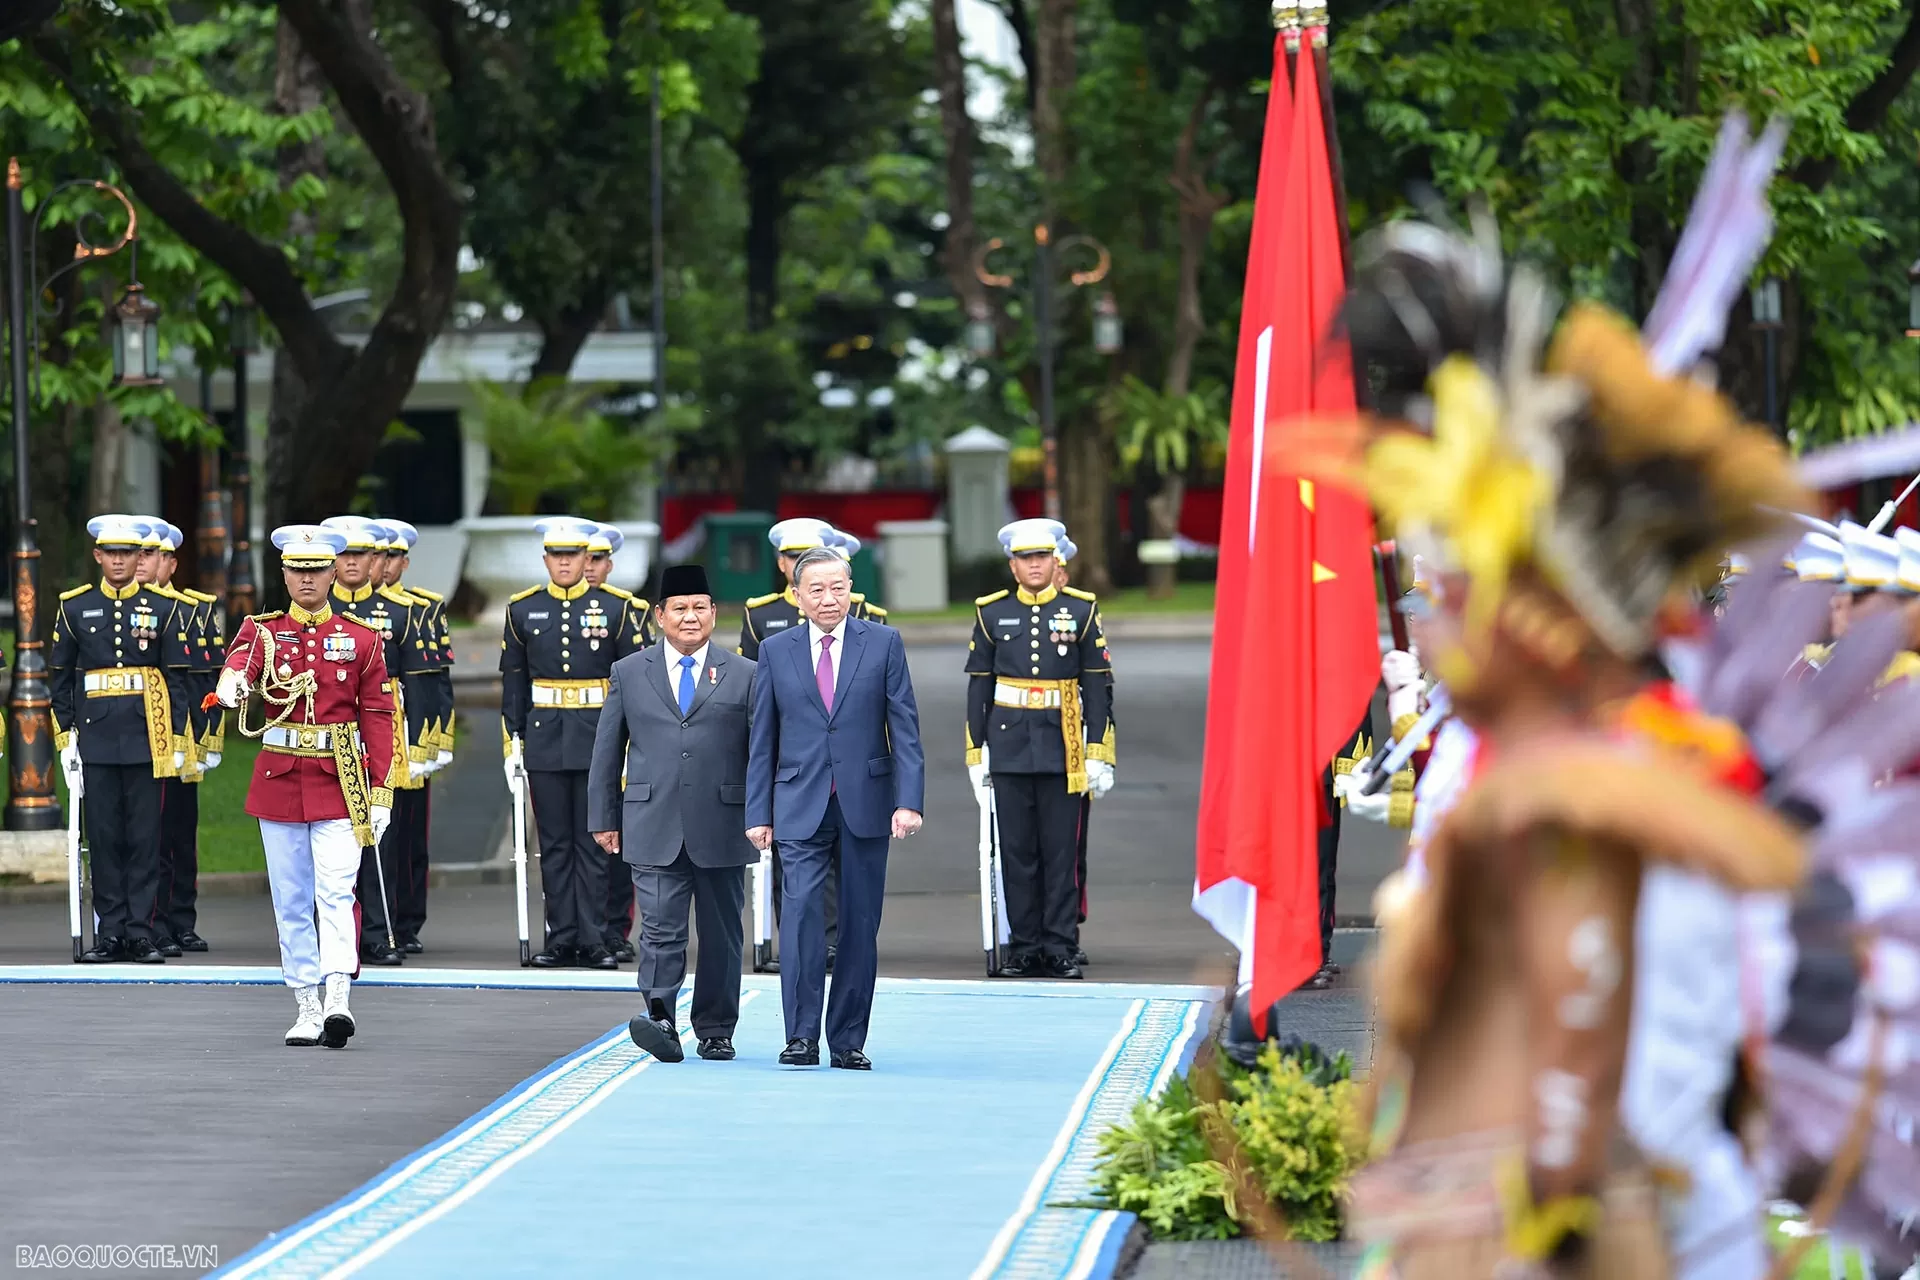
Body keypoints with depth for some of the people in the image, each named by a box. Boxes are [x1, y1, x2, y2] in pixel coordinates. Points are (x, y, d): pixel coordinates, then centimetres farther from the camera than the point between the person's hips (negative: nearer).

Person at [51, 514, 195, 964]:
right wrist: (66, 736, 3)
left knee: (144, 837, 0)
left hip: (146, 738, -1)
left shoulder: (162, 608, 4)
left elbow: (177, 679, 5)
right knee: (102, 836, 2)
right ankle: (110, 933, 7)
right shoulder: (74, 607, 7)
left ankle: (142, 933, 3)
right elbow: (59, 677, 10)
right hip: (95, 738, 1)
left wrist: (177, 741, 0)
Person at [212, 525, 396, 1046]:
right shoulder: (263, 631, 5)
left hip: (340, 783, -2)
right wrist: (232, 685, -44)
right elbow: (238, 663, -18)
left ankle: (337, 999, -25)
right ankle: (307, 1009, 11)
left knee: (336, 892, -15)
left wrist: (381, 792, -4)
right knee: (291, 900, 5)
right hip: (279, 781, 2)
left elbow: (378, 717, 3)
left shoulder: (361, 640, 4)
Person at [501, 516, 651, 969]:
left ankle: (593, 941, 1)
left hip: (598, 741, -2)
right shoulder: (523, 610, 7)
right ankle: (561, 940, 9)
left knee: (594, 843, -1)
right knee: (554, 844, 5)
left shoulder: (617, 608, 1)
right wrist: (513, 740, 4)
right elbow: (513, 679, 10)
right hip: (545, 743, 2)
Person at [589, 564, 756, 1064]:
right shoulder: (628, 674, 10)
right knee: (661, 928, -11)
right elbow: (607, 752, 12)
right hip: (654, 828, 0)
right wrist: (604, 818, 8)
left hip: (722, 829, 0)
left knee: (721, 934, 6)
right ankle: (660, 1019, -17)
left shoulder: (744, 676, 7)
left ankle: (715, 1031, 15)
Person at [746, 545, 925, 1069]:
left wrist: (908, 800, -8)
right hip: (800, 805, 0)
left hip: (865, 803, 0)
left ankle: (848, 1040, 10)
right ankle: (801, 1035, -13)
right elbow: (762, 740, 9)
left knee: (860, 923, 3)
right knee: (802, 908, -15)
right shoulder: (775, 652, 7)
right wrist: (758, 812, 2)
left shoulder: (883, 643, 4)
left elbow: (905, 727, 1)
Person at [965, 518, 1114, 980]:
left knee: (1060, 851, 0)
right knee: (1017, 851, 3)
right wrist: (976, 751, 4)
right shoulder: (992, 613, 6)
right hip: (1009, 747, 1)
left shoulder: (1081, 610, 4)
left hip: (1062, 749, -1)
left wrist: (1098, 752, -2)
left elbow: (1097, 684, 4)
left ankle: (1059, 949, 4)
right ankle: (1024, 947, 9)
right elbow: (979, 686, 8)